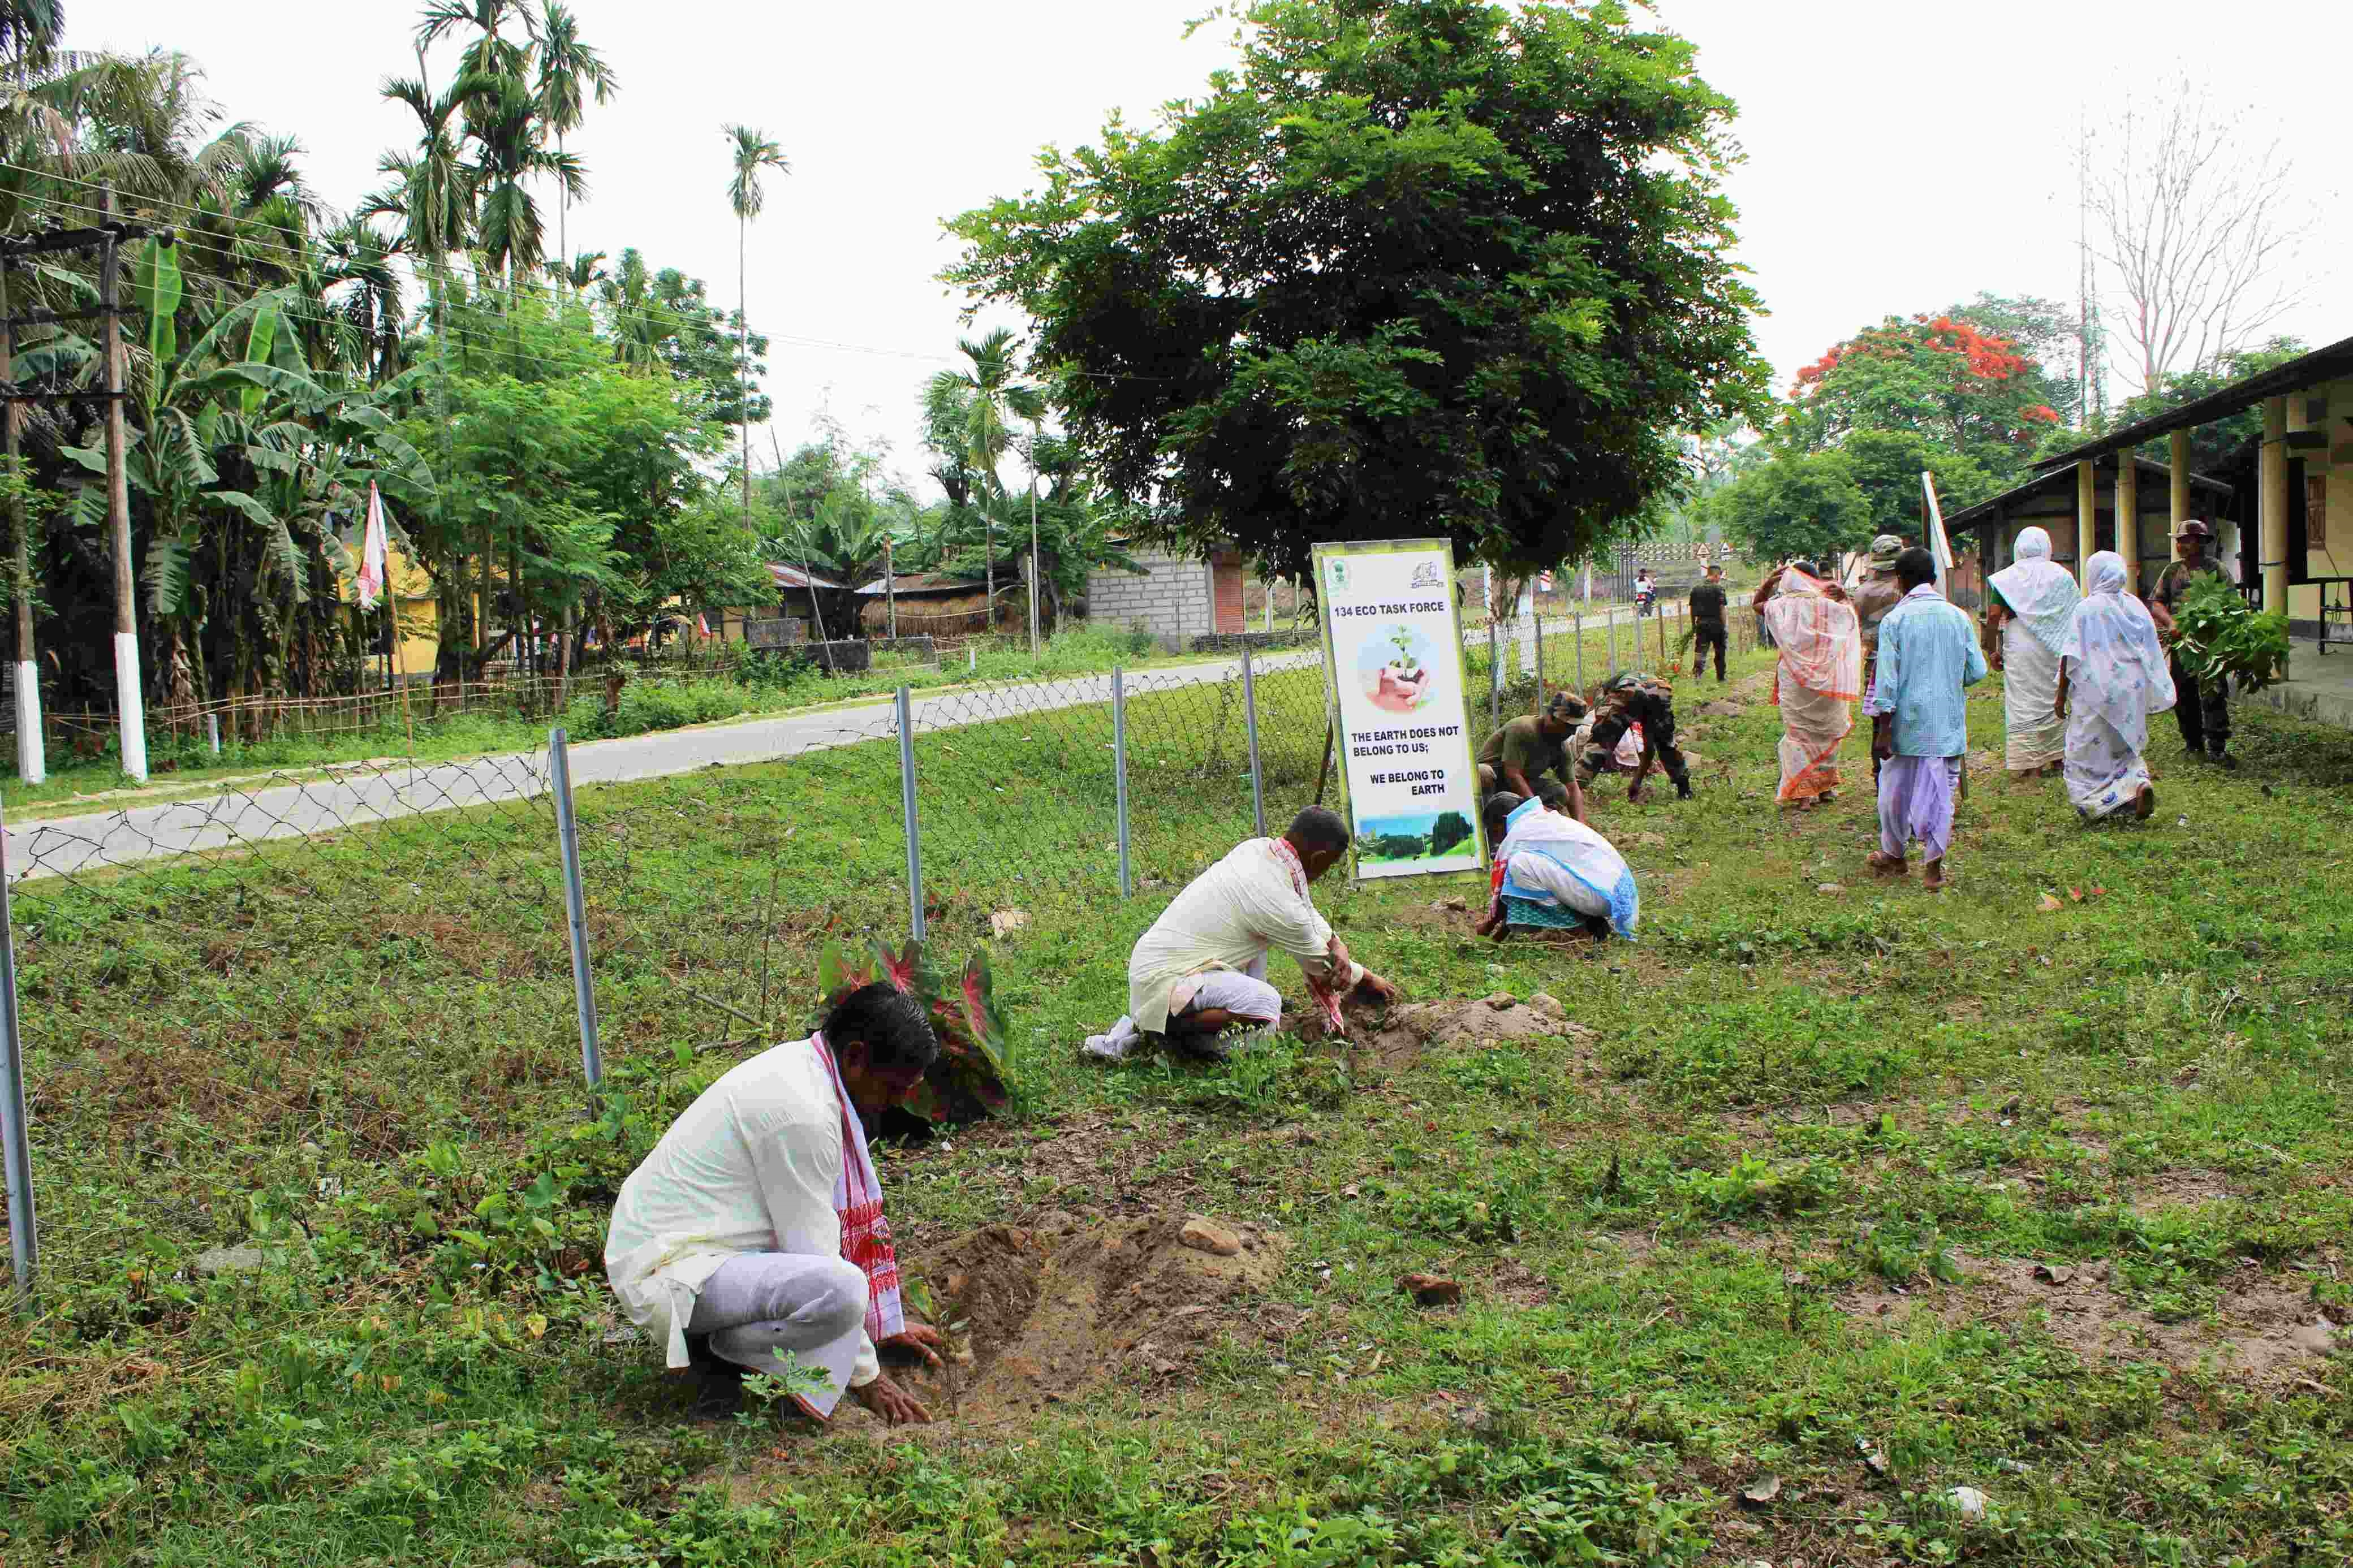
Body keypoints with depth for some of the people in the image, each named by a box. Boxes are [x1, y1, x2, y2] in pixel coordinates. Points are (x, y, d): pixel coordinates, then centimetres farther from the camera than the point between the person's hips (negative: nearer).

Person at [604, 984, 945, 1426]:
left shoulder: (805, 1067, 6)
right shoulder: (801, 1111, -23)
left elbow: (859, 1209, 15)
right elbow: (813, 1253, -18)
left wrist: (888, 1324, 20)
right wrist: (864, 1375, -8)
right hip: (665, 1272, -11)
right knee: (842, 1289, -30)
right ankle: (719, 1351, -4)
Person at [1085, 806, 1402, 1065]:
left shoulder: (1255, 848, 2)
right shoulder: (1279, 905, -23)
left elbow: (1307, 912, 18)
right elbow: (1319, 965, -4)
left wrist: (1338, 946, 1)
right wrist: (1367, 980, 14)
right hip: (1163, 982, -10)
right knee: (1265, 1004, -29)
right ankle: (1177, 1028, -6)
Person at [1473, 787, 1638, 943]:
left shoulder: (1515, 837, -4)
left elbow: (1503, 890, 6)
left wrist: (1489, 925, 24)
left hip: (1599, 895, -9)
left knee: (1520, 863, -17)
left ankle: (1575, 925, -5)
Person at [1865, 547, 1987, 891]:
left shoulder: (1895, 620, -8)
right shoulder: (1959, 617, 1)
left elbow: (1888, 679, -11)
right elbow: (1977, 671, 4)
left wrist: (1882, 730, -9)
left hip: (1906, 721, -2)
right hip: (1947, 721, 2)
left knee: (1896, 788, 14)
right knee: (1939, 791, 7)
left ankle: (1893, 855, 29)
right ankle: (1934, 866, 9)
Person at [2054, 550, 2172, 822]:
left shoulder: (2086, 609, -11)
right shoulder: (2136, 607, 5)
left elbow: (2071, 657, -11)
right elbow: (2152, 653, 10)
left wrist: (2061, 694, -4)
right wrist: (2149, 694, 19)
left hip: (2096, 691, -5)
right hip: (2132, 691, 5)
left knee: (2086, 750, 6)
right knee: (2124, 747, 18)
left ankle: (2094, 806, 4)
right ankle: (2139, 783, -7)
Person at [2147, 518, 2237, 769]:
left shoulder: (2216, 569, 4)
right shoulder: (2172, 571, 13)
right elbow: (2156, 604, 8)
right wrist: (2171, 623, -10)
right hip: (2181, 642, 4)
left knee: (2214, 693, -12)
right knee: (2184, 697, 8)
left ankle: (2216, 748, -10)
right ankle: (2194, 745, 21)